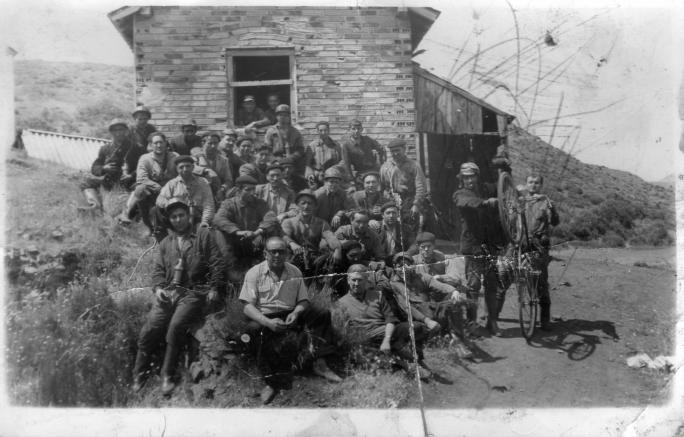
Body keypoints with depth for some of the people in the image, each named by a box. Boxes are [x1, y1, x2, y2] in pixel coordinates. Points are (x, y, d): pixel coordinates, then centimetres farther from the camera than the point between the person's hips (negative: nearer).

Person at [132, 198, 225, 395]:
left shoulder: (203, 235, 9)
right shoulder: (166, 242, 23)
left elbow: (217, 264, 4)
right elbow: (158, 269, 18)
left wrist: (214, 288, -6)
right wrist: (158, 287, -2)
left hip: (193, 292, -4)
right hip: (168, 292, 4)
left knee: (176, 326, -26)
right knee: (149, 329, -11)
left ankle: (167, 376, -13)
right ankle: (138, 377, 7)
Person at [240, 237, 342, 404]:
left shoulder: (295, 272, 8)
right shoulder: (254, 273, -3)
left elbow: (303, 301, 8)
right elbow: (248, 306, -10)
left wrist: (296, 313, -18)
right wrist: (268, 322, -28)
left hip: (290, 314, 4)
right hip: (265, 317, -3)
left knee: (322, 314, -17)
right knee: (254, 329, -38)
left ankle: (320, 364, -18)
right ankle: (272, 382, -33)